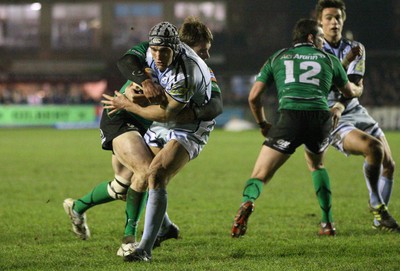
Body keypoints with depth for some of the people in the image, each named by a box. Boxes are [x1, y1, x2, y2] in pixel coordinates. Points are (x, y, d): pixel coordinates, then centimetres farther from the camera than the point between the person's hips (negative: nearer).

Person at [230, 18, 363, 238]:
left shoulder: (277, 58, 22)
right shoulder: (328, 59, 23)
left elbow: (254, 96, 16)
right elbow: (349, 92, 38)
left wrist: (262, 124, 32)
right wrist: (359, 89, 63)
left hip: (290, 118, -2)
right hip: (321, 118, 2)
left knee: (260, 174, 0)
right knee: (316, 165, 32)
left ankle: (247, 202, -34)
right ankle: (328, 223, 25)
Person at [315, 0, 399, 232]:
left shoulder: (355, 49, 5)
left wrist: (340, 106, -26)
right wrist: (347, 61, -23)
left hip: (355, 111, 6)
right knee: (373, 148, -29)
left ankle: (381, 220, 22)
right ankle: (377, 205, -13)